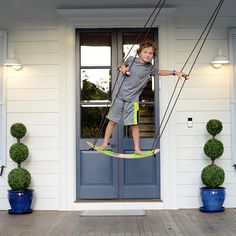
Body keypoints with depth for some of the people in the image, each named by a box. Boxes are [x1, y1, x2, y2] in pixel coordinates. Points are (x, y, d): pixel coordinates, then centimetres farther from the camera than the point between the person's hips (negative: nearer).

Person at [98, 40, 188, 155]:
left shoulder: (150, 68, 2)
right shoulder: (131, 59, -1)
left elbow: (160, 72, 19)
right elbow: (123, 65, 19)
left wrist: (175, 72, 12)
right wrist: (122, 68, -4)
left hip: (132, 99, 1)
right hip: (120, 95, 0)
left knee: (134, 124, -1)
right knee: (113, 121, 5)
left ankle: (137, 148, 11)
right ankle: (104, 144, 18)